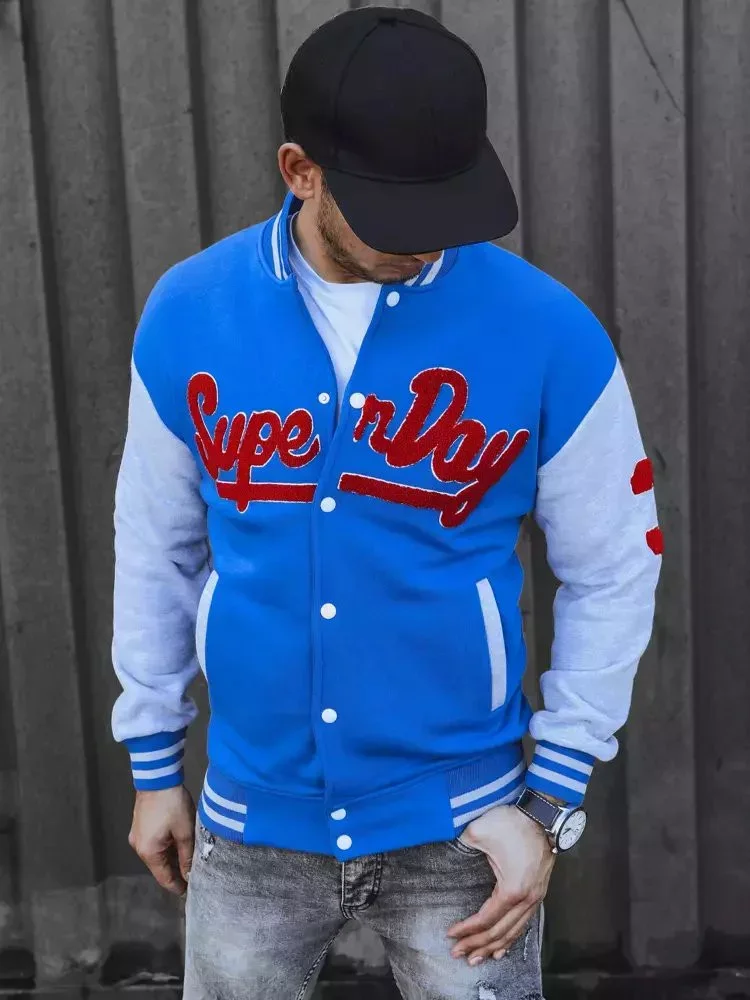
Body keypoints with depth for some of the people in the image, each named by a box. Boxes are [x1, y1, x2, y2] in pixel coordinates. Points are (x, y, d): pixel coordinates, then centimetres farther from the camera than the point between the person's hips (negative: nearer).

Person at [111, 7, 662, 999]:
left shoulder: (546, 331, -15)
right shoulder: (188, 316, -9)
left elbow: (613, 575, -5)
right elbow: (158, 547, 3)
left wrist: (551, 803, -5)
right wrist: (155, 764, 9)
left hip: (458, 826, -2)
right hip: (253, 823, 2)